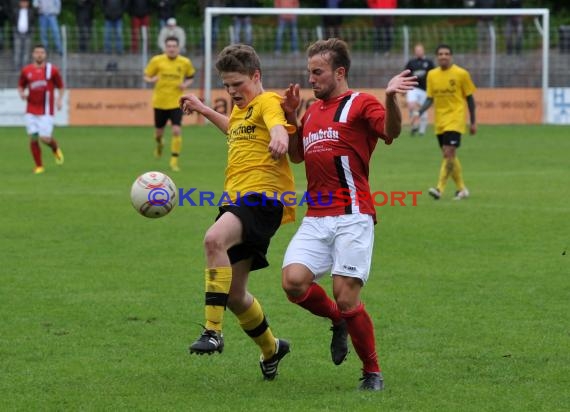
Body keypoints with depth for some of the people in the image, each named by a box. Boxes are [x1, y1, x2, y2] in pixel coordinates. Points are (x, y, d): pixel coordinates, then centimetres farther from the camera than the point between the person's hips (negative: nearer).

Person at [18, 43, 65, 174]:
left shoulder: (52, 70, -1)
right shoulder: (26, 71, 4)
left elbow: (60, 87, 8)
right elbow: (21, 86, 16)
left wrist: (59, 99, -7)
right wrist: (22, 93, -6)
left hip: (46, 111, -2)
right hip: (31, 110, 2)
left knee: (45, 138, -8)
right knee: (33, 138, -2)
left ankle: (56, 149, 27)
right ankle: (39, 166, 12)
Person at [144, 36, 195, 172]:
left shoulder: (185, 62, -2)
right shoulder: (157, 61, -5)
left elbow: (190, 77, 14)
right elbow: (146, 76, 3)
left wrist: (186, 84, -7)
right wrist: (152, 80, -20)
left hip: (176, 103, -1)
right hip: (160, 102, 1)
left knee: (176, 130, -16)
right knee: (159, 131, 11)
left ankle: (174, 161, -7)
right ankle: (159, 143, 50)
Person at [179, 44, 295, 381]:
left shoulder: (267, 101, -5)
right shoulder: (241, 108, 23)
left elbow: (277, 125, -30)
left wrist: (279, 138, -52)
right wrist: (204, 110, 46)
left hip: (264, 195, -10)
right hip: (238, 200, 10)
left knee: (214, 239, -36)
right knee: (234, 295, 11)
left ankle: (213, 332, -36)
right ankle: (271, 349, 35)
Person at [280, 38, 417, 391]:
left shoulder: (360, 103, -1)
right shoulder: (313, 111, 21)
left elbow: (390, 132, -20)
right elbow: (296, 155, 32)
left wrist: (391, 99, -39)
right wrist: (290, 116, 16)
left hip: (352, 216, -6)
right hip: (316, 219, 6)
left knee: (346, 295, -12)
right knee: (294, 281, -15)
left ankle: (373, 373, 6)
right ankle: (339, 322, 15)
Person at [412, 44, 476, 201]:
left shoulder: (461, 74, -5)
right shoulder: (432, 75, 6)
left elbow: (469, 98, 1)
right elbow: (430, 98, 9)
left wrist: (473, 122, 3)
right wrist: (419, 113, -8)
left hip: (455, 119, -5)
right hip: (440, 121, 5)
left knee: (449, 153, -17)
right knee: (449, 156, 10)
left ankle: (440, 188, -19)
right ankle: (461, 189, 24)